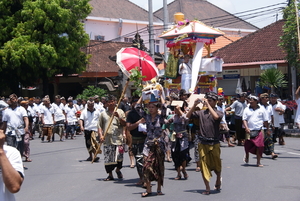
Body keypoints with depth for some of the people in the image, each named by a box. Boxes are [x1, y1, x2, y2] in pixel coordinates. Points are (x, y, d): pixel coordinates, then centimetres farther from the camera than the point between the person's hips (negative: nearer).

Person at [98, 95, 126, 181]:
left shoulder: (120, 112, 9)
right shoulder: (103, 113, 12)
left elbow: (124, 124, 3)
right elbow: (99, 126, 10)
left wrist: (118, 117, -13)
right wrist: (101, 135, -4)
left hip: (118, 138, -1)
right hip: (107, 139, 1)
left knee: (119, 157, -4)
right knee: (108, 157, 0)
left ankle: (118, 170, 23)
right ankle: (110, 174, 11)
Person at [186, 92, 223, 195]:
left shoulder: (218, 112, 0)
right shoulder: (201, 113, 8)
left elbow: (216, 117, -23)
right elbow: (188, 116, 6)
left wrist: (208, 104, -19)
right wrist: (195, 105, -6)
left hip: (214, 144, -2)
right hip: (203, 144, 2)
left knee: (216, 164, 11)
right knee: (204, 165, -1)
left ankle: (218, 180, 39)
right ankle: (207, 188, 3)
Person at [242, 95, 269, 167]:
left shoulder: (261, 110, 5)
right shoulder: (247, 109, 5)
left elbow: (265, 121, 10)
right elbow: (244, 119, 2)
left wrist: (267, 130, 10)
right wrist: (246, 128, -13)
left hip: (259, 131, -1)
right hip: (249, 131, 1)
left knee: (259, 146, -5)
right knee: (247, 145, 3)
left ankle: (258, 162, 5)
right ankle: (247, 155, 36)